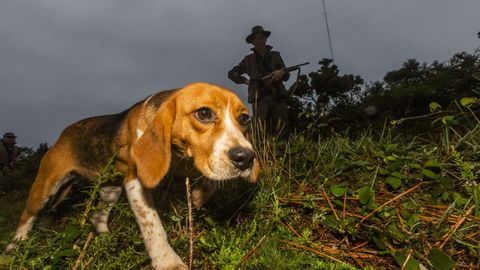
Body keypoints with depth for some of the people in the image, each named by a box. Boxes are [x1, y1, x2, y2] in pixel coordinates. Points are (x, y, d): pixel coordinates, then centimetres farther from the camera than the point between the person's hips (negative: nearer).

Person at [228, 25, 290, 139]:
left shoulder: (275, 55, 21)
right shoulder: (249, 59, 18)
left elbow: (286, 76, 18)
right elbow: (231, 73, 23)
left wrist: (281, 72, -5)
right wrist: (245, 81, 7)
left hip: (277, 96, 1)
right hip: (259, 98, -1)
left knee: (282, 131, -10)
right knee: (261, 134, -15)